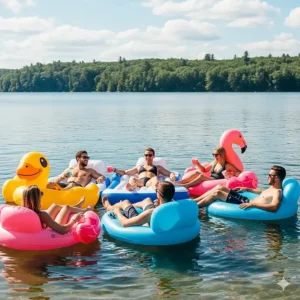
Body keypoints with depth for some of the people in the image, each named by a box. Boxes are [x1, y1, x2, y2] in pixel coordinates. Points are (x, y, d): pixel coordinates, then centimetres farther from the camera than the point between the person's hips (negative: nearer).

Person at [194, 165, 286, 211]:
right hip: (247, 201, 10)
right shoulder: (272, 187, 10)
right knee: (220, 188, 10)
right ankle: (193, 201, 11)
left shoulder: (277, 192, -20)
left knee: (217, 193, -10)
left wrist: (253, 204, -38)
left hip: (246, 204, -10)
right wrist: (248, 189, 32)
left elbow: (274, 207, -39)